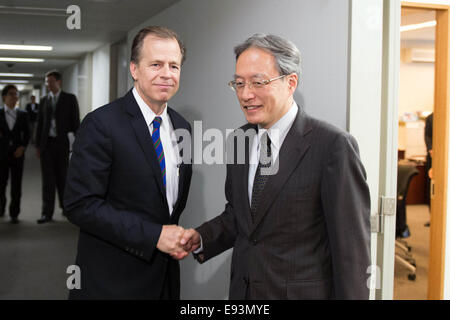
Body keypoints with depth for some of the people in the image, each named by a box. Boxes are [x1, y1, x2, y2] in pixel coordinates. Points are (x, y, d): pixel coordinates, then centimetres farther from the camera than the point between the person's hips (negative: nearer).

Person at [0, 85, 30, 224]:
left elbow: (27, 134, 9)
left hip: (17, 154, 1)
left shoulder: (22, 114, 6)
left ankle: (14, 214, 8)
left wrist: (22, 147, -5)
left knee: (16, 186, 0)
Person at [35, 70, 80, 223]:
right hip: (47, 143, 2)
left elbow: (75, 121, -1)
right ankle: (47, 213, 0)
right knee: (48, 179, -1)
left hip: (61, 143, -2)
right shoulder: (44, 100, 10)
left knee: (62, 177, 9)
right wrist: (38, 145, 9)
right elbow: (40, 123, 13)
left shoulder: (69, 99, 1)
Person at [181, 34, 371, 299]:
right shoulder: (240, 140, 3)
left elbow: (351, 247, -17)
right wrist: (202, 237, -4)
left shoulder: (333, 146, -18)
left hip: (304, 292, -6)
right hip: (243, 290, 6)